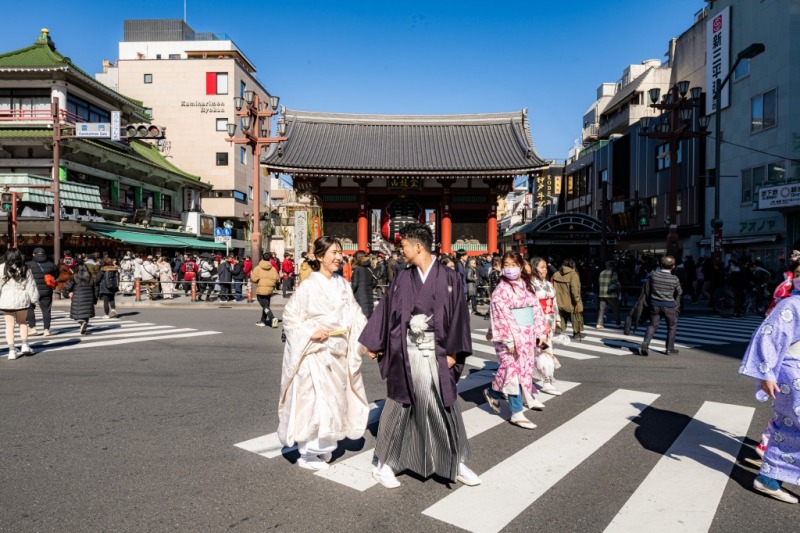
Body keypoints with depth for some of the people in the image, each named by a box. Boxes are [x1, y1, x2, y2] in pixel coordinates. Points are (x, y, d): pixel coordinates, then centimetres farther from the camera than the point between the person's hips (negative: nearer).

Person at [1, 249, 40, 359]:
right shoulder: (25, 269, 1)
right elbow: (31, 286, 4)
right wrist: (34, 299, 12)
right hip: (22, 299, 2)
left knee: (9, 325, 5)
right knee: (22, 322, 20)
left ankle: (12, 350, 2)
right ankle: (25, 345, 11)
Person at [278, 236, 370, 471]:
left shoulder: (343, 284, 3)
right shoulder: (308, 286, -12)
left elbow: (355, 315, 0)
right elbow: (290, 317, -7)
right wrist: (311, 332, -19)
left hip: (338, 353, 6)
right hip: (315, 352, -6)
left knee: (334, 399, 15)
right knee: (314, 400, -4)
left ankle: (323, 446, 34)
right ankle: (307, 453, 14)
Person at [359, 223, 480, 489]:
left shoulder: (449, 278, -3)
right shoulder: (402, 279, 3)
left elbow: (458, 315, -4)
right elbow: (385, 311, 7)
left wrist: (453, 352, -8)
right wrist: (374, 344, 8)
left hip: (437, 352, -1)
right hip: (406, 352, 1)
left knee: (446, 407, 8)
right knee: (399, 406, 7)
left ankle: (458, 464, 25)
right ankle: (384, 465, 21)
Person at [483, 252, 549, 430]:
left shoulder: (527, 285, 10)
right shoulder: (501, 290, -10)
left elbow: (537, 309, 12)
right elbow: (502, 316, -14)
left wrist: (541, 332, 6)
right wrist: (509, 340, -18)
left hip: (527, 335, 7)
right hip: (511, 335, -7)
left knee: (524, 370, 10)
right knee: (513, 370, -7)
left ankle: (493, 393, 27)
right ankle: (516, 413, 5)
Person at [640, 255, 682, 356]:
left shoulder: (653, 275, -11)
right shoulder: (674, 279, -14)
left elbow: (647, 288, 3)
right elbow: (679, 292, 2)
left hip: (655, 303, 2)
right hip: (669, 305, -2)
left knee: (653, 325, 14)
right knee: (672, 326, 16)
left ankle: (645, 343, -8)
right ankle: (670, 349, 19)